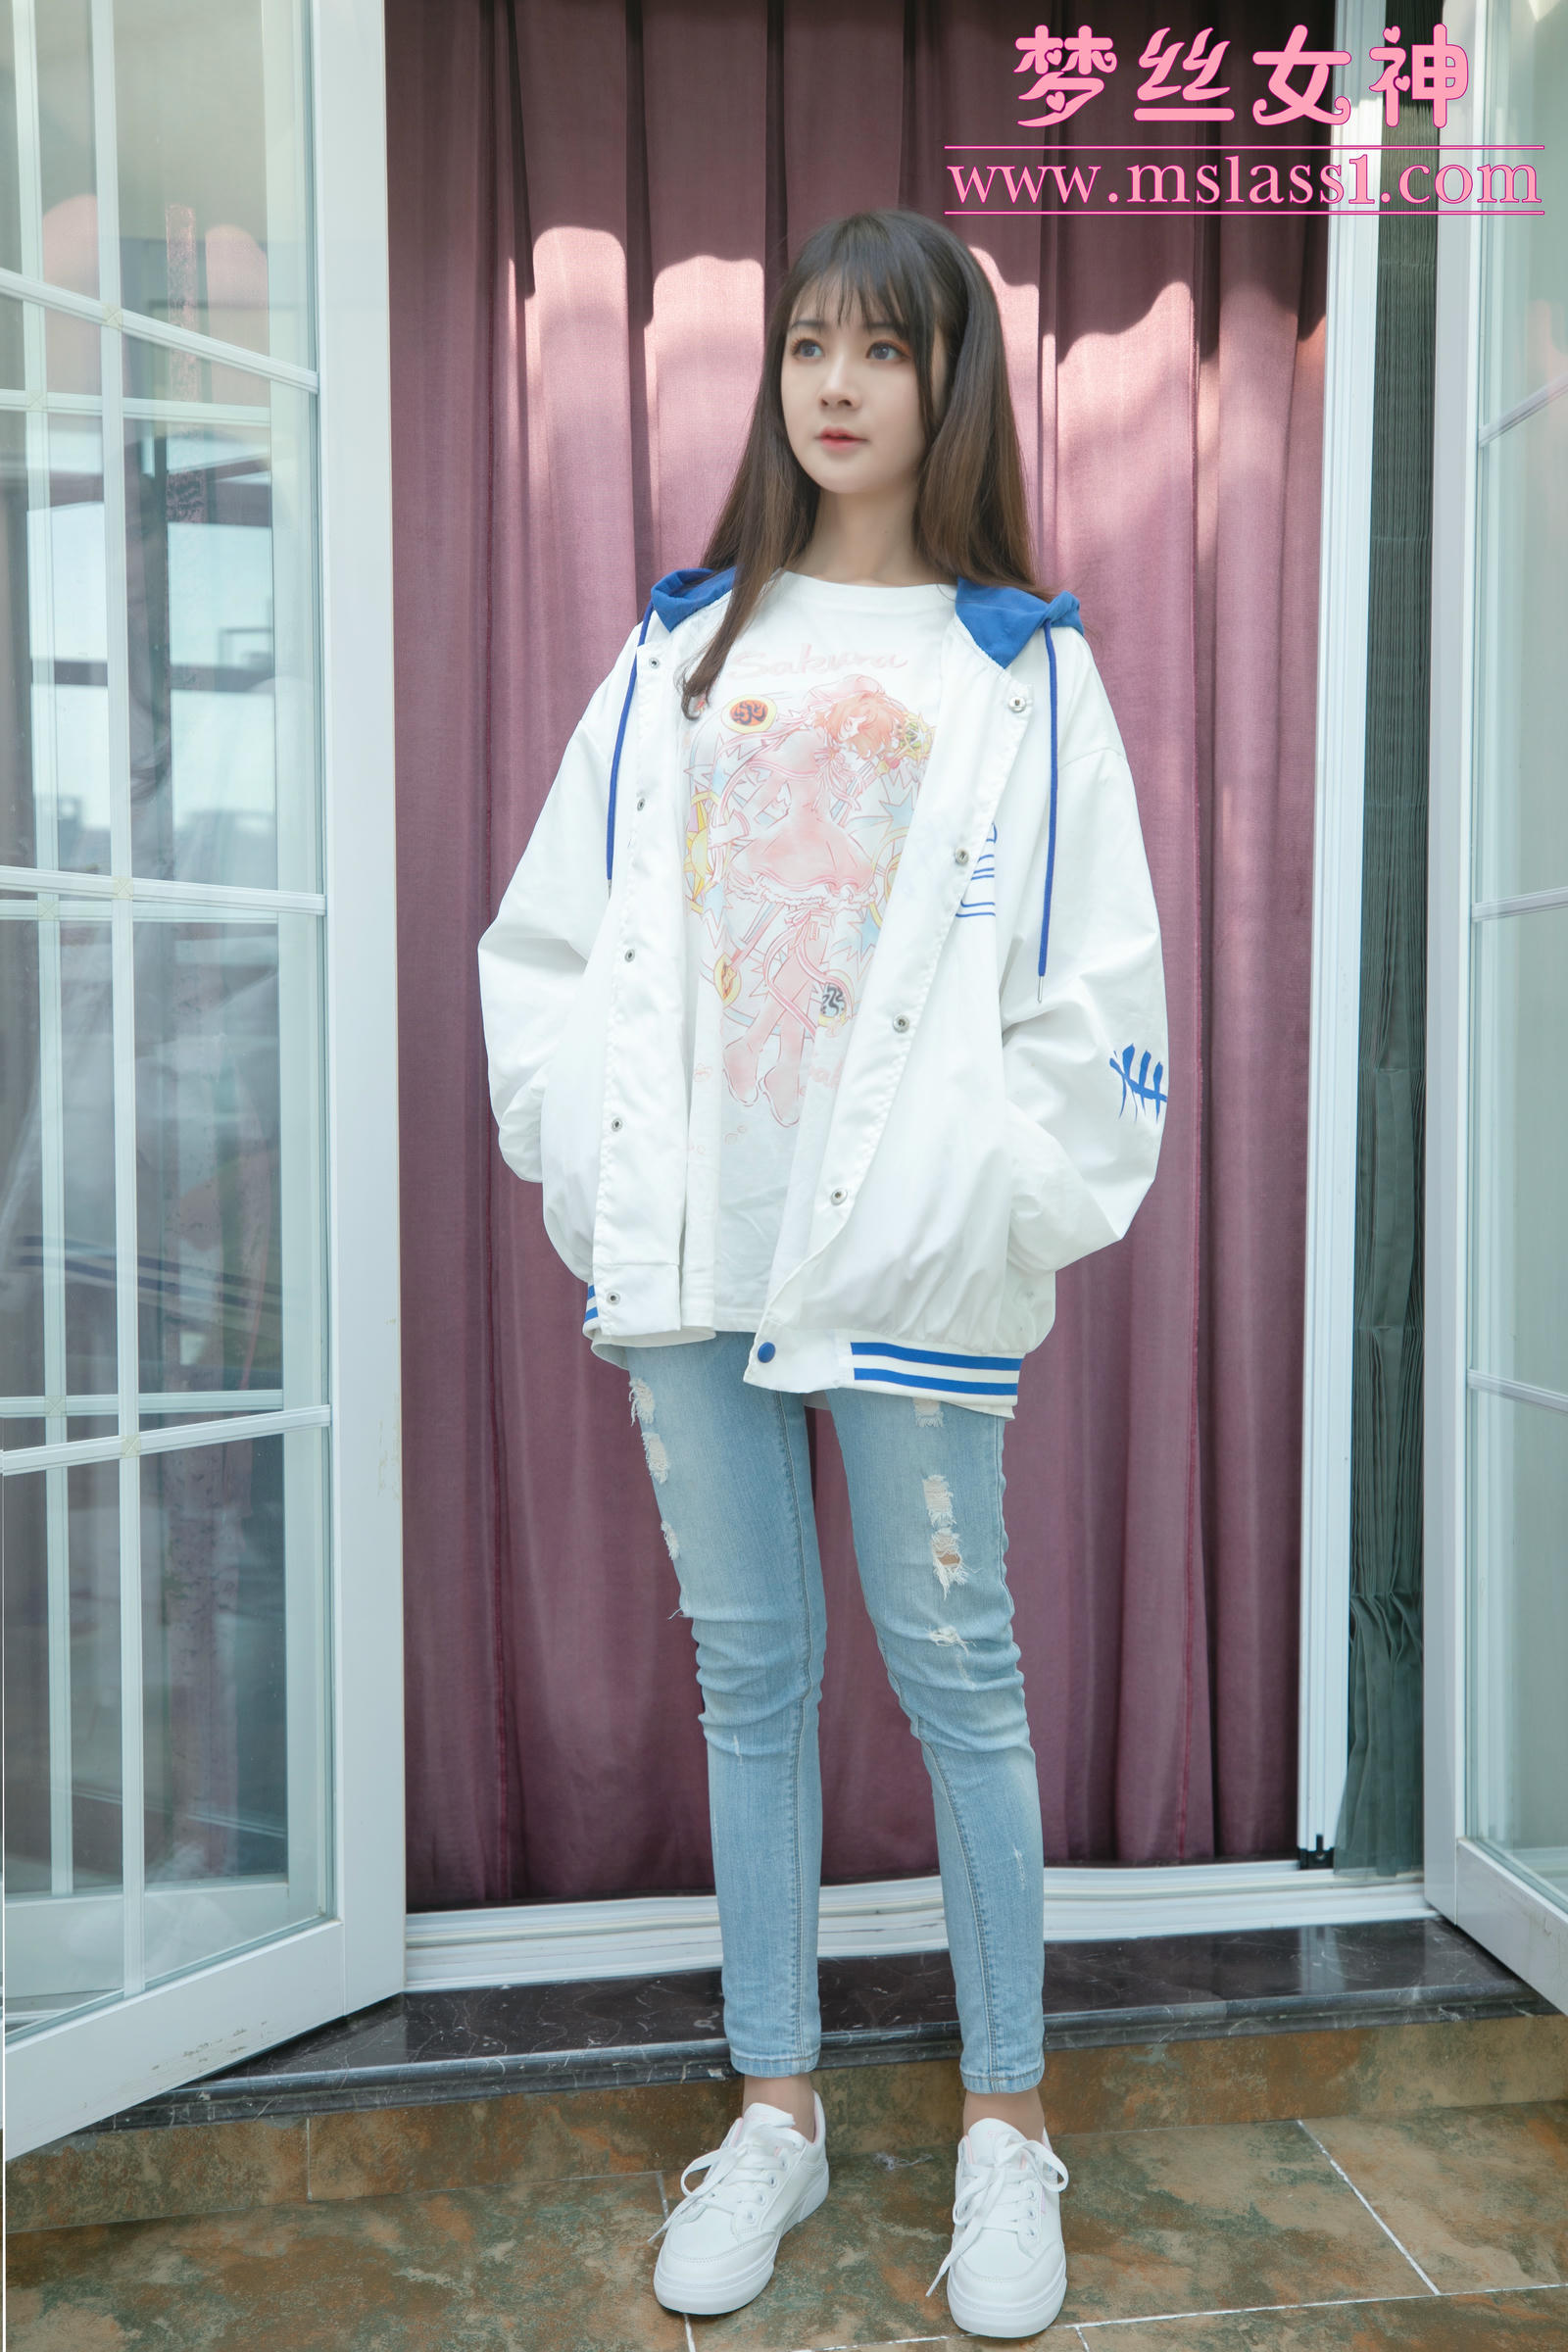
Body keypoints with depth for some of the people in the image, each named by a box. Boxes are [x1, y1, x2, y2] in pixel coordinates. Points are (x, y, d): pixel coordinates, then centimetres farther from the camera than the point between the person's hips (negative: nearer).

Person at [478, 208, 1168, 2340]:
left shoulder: (1023, 665, 5)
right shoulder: (680, 651, 13)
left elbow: (1094, 983, -1)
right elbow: (556, 929, 10)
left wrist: (1000, 1196, -9)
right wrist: (590, 1150, 0)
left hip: (906, 1258, -3)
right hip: (686, 1245, 3)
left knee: (954, 1665, 5)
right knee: (749, 1668, 11)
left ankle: (1007, 2120, 26)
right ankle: (776, 2106, 29)